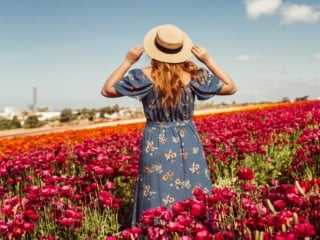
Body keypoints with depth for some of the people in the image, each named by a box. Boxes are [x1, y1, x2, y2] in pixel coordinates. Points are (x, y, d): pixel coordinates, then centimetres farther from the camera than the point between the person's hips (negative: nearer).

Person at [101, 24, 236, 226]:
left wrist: (128, 61, -2)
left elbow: (107, 90, -1)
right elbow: (231, 88, 6)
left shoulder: (144, 75, -12)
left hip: (156, 145, -1)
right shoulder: (194, 73, -7)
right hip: (189, 143, 2)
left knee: (157, 205, 7)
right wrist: (208, 61, 1)